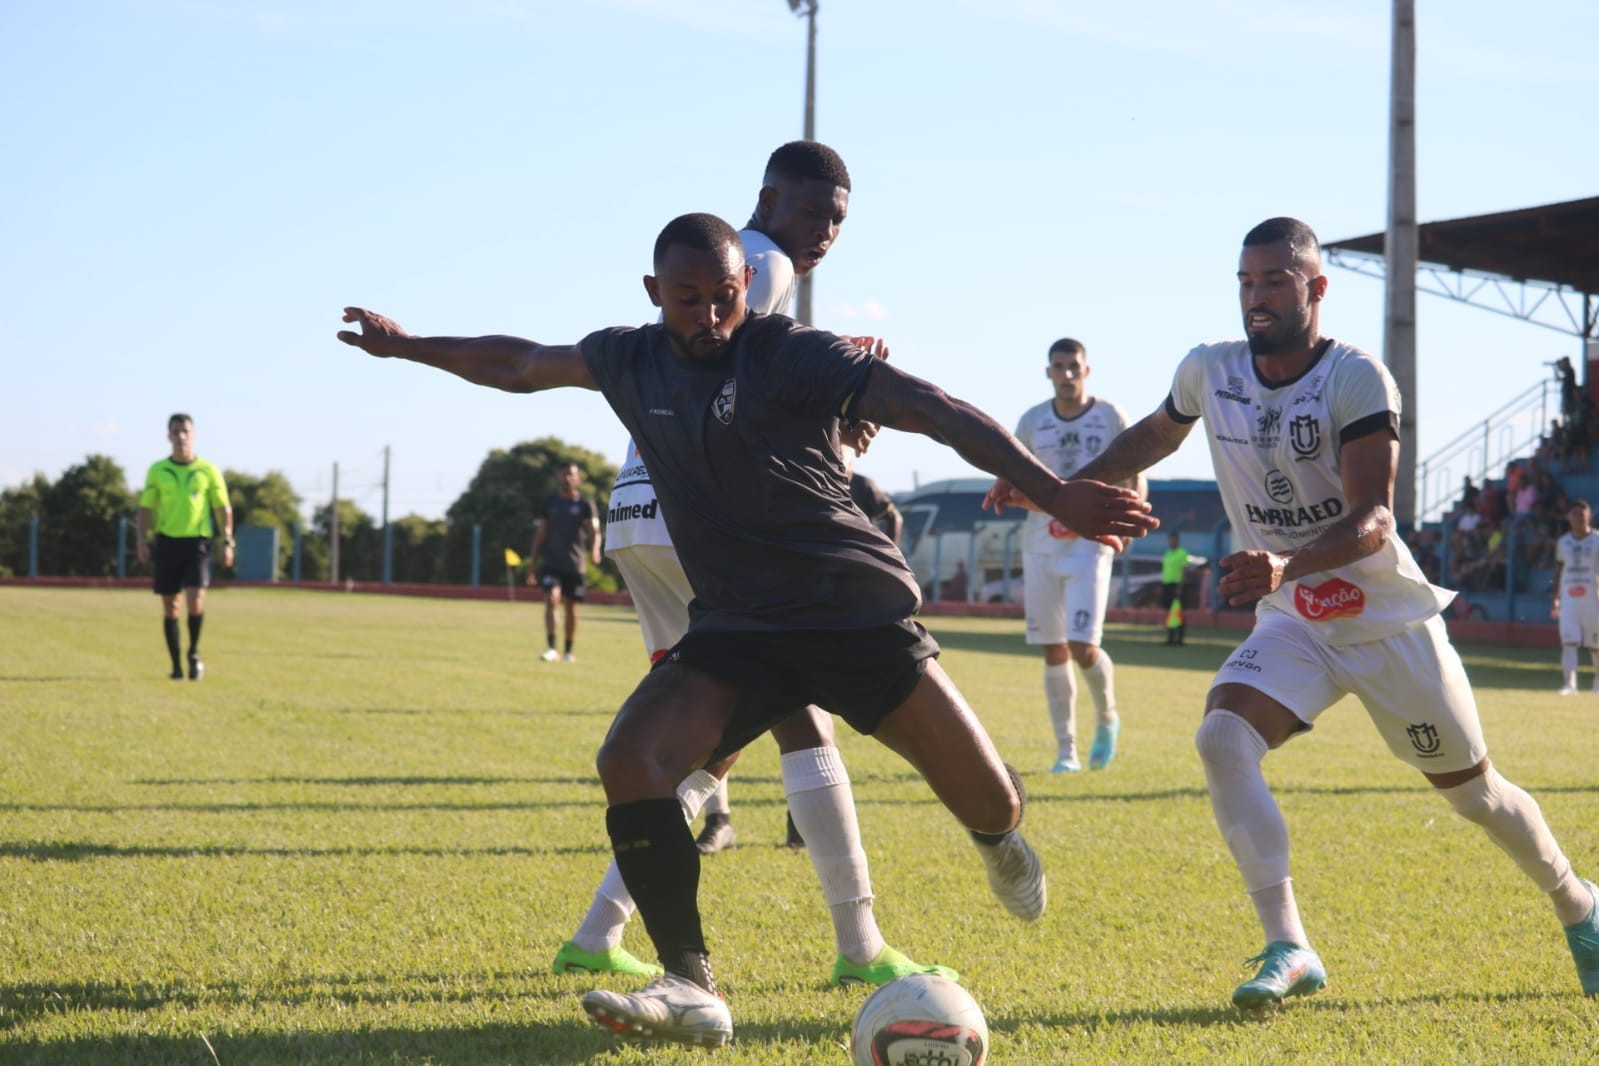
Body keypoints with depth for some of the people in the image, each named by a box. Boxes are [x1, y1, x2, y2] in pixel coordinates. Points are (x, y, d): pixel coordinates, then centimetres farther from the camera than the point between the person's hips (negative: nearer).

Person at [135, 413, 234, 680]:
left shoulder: (208, 470, 3)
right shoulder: (157, 471, 6)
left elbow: (223, 508, 6)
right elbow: (146, 508, 9)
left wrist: (227, 542, 0)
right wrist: (142, 541, -2)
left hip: (197, 541, -2)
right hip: (167, 541, 2)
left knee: (195, 601, -16)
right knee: (170, 606, 3)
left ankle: (194, 653, 7)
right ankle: (176, 665, 12)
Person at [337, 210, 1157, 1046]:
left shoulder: (792, 354, -13)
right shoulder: (632, 362, 4)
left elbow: (931, 407, -23)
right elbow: (519, 365, 23)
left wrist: (1053, 493, -34)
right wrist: (405, 345, 34)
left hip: (857, 608, -4)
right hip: (735, 626, 4)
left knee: (989, 801, -5)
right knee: (628, 760, -22)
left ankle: (999, 840, 37)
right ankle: (691, 991, -18)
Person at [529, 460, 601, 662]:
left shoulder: (585, 504, 3)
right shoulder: (550, 502, 8)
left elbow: (594, 530, -8)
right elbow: (540, 533, 12)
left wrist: (594, 549, -31)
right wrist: (533, 564, 8)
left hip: (574, 564, 0)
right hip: (551, 562, 0)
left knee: (571, 608, 6)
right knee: (551, 600, -18)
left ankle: (569, 651, 20)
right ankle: (551, 648, -22)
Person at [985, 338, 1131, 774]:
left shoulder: (1111, 418, -1)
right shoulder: (1032, 422, 7)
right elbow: (1014, 475, 15)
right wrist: (1004, 492, -9)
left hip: (1090, 545, -3)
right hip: (1041, 545, 3)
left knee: (1083, 647, -13)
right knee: (1054, 652, 4)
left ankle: (1107, 718, 17)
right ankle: (1066, 750, 12)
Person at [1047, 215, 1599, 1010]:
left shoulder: (1357, 379, -21)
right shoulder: (1208, 372, -5)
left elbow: (1373, 520, -29)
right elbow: (1156, 436, 18)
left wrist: (1287, 566, -47)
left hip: (1392, 621, -4)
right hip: (1293, 625, 4)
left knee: (1471, 789, 9)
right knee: (1221, 738, -24)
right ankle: (1287, 951, -22)